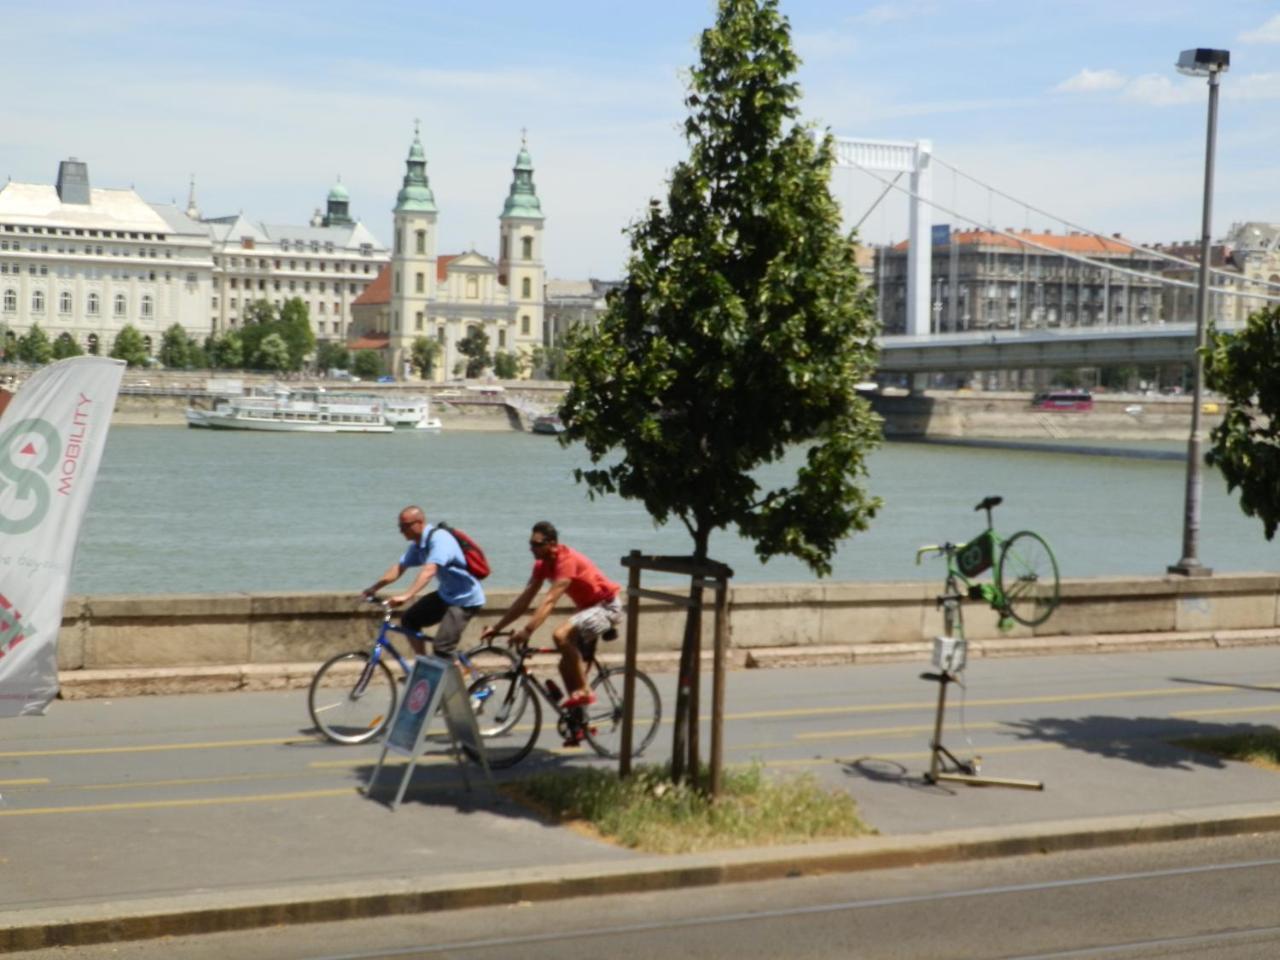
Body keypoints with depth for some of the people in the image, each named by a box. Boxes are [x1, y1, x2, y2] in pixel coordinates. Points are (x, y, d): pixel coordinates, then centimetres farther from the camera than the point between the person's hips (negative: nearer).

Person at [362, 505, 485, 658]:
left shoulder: (439, 538, -26)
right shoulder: (417, 544, 3)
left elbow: (429, 571, -38)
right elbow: (399, 567, 2)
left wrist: (406, 596, -47)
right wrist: (374, 588, -10)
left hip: (465, 599, -9)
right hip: (446, 594, 9)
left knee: (441, 647, -16)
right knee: (409, 620, 5)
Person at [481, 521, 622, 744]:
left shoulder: (566, 559, -26)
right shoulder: (542, 564, 1)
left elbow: (550, 600, -35)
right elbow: (525, 598, 2)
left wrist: (527, 630, -43)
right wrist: (496, 627, -2)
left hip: (607, 606, -10)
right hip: (589, 606, 10)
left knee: (561, 634, -30)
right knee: (567, 664, 7)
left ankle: (584, 691, -18)